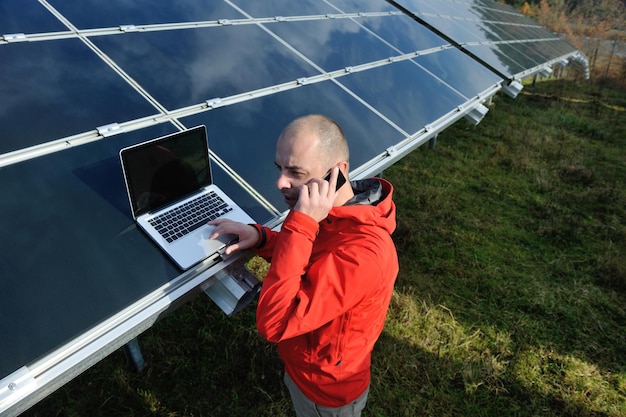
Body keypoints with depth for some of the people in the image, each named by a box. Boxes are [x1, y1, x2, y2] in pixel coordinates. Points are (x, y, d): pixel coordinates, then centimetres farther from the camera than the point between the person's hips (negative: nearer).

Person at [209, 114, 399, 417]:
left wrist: (300, 224, -44)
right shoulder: (336, 213, -13)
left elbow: (274, 323, -42)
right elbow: (307, 257, 5)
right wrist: (259, 237, -14)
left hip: (325, 390, -7)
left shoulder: (362, 252, -42)